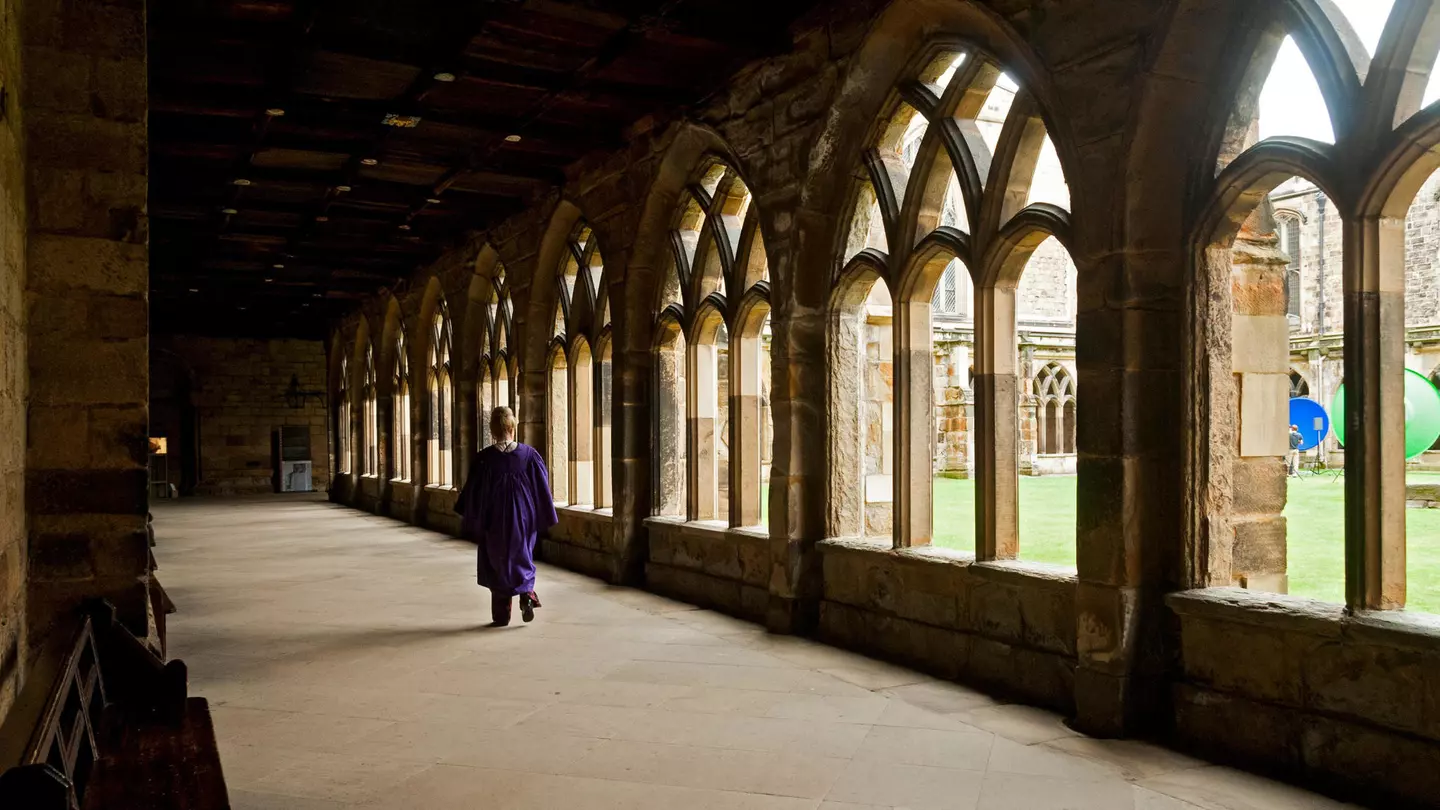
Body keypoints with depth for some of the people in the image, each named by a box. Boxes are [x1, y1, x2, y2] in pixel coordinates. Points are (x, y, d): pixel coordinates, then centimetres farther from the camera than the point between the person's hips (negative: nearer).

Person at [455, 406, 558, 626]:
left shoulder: (484, 459, -11)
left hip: (495, 521, -1)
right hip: (523, 518, 1)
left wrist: (473, 524, 5)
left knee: (497, 565, 12)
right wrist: (544, 517, 10)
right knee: (522, 558, 20)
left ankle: (501, 615, 13)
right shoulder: (530, 455, -7)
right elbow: (542, 489, -2)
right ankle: (527, 593, -5)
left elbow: (473, 493, -6)